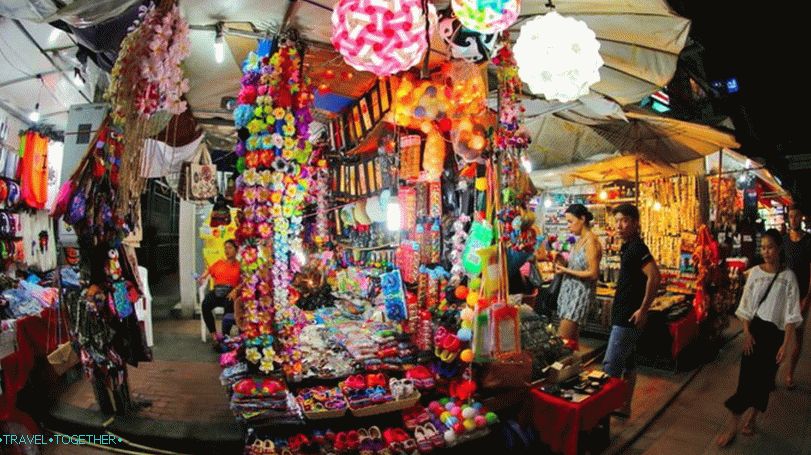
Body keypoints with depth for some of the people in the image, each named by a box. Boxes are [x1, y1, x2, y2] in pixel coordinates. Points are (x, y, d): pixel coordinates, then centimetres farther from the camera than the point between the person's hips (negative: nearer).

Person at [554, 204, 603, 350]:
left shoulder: (591, 241, -13)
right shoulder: (579, 240, 11)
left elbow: (593, 274, -17)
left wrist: (566, 271, -13)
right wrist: (562, 266, 1)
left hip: (580, 294, -8)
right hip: (570, 291, 8)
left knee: (563, 340, -12)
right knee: (571, 338, 12)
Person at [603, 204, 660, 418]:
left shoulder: (637, 247, -16)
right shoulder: (628, 247, 13)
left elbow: (654, 277, -26)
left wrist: (643, 309, -22)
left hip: (628, 317, -10)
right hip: (623, 316, 10)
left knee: (610, 367, -5)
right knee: (627, 362, 16)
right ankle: (624, 406, 27)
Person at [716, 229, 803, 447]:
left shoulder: (787, 277, -5)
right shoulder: (755, 272, 0)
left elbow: (791, 314, -6)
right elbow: (746, 306, 3)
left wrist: (786, 343, -10)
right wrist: (746, 332, -4)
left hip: (775, 332, -1)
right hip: (754, 329, 1)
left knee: (764, 377, 9)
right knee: (747, 375, -2)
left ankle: (751, 417, 26)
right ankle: (732, 424, 1)